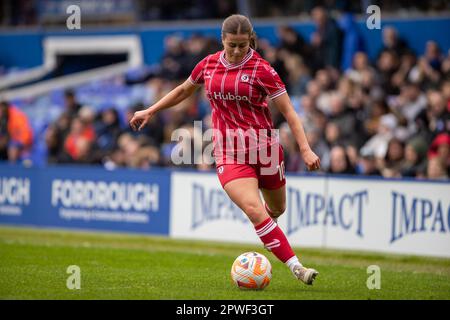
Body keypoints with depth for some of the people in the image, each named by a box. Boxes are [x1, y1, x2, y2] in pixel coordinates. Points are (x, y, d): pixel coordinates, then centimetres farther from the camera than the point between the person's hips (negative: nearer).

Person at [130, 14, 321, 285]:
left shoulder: (261, 69, -7)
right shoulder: (209, 64, 4)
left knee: (277, 209, 15)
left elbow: (288, 111, -8)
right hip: (229, 151, 1)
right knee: (254, 210, -20)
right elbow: (184, 91, 24)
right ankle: (296, 267, -18)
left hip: (263, 146, -1)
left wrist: (305, 149, -16)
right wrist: (150, 111, 27)